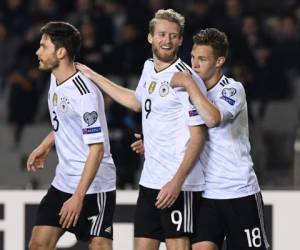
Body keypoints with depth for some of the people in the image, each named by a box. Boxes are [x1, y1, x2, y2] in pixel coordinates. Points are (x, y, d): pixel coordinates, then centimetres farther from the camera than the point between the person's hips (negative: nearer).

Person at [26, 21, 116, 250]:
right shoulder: (56, 79, 5)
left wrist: (78, 197, -26)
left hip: (94, 186, -8)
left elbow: (97, 150, -24)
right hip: (63, 180, 8)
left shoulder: (85, 93, -22)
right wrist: (45, 146, 13)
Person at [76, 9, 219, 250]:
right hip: (150, 181, 8)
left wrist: (177, 182, -22)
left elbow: (198, 136, -15)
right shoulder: (149, 68, 11)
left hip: (179, 185, -8)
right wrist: (92, 76, 37)